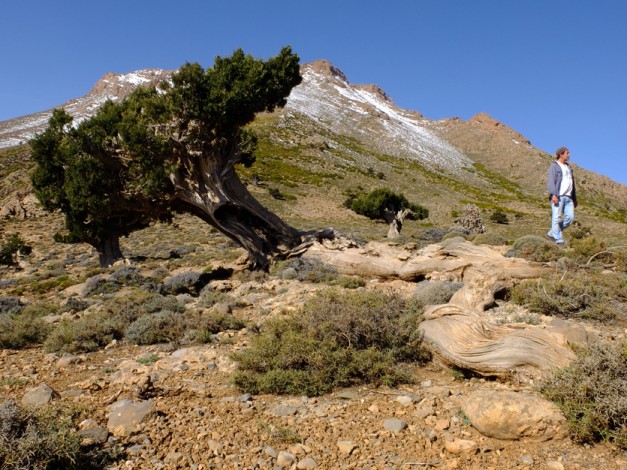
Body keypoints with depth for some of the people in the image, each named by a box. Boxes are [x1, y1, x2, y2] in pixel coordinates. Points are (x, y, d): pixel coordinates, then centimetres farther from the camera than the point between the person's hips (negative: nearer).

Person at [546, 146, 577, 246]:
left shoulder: (569, 167, 25)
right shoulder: (554, 166, 2)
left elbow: (572, 184, 28)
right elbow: (550, 181, -10)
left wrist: (574, 199, 25)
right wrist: (553, 195, -23)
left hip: (568, 197, 7)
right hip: (558, 196, -7)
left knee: (570, 218, -3)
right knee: (557, 218, -7)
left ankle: (552, 233, 9)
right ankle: (559, 241, -7)